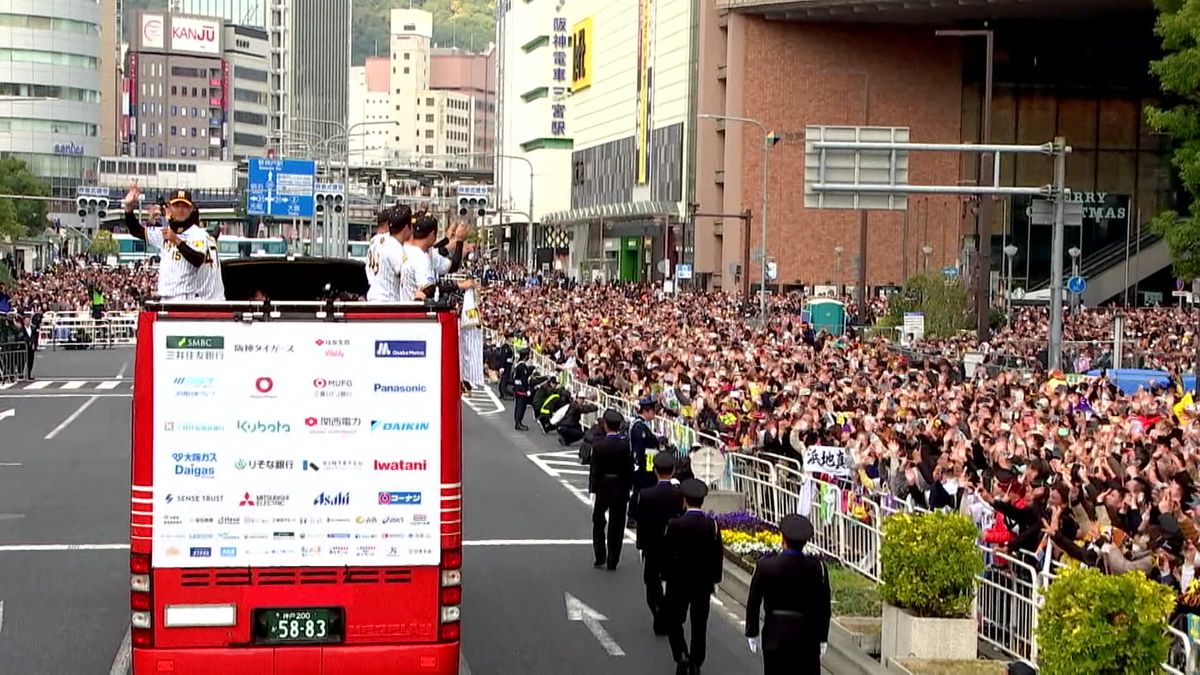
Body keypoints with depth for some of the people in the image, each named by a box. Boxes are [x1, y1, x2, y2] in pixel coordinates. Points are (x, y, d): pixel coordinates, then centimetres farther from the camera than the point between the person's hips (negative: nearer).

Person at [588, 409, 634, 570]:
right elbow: (630, 469, -5)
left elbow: (594, 470, -12)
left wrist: (592, 489, -2)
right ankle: (612, 561, 12)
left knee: (598, 522, 18)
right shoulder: (626, 445, -11)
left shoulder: (599, 446, -15)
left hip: (603, 488, -1)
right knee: (616, 525, 10)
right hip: (621, 489, 1)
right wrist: (628, 487, 6)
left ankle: (600, 557, 13)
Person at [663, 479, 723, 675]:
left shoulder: (675, 525, -16)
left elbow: (667, 554, -10)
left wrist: (666, 576, 4)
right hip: (704, 583, 3)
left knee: (674, 621, 11)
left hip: (679, 583, -3)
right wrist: (714, 580, 11)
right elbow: (718, 555, -1)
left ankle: (682, 655, -9)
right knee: (699, 625, 12)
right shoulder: (712, 525, -8)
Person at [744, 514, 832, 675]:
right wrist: (823, 637, 8)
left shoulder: (765, 566, -10)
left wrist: (752, 632, 9)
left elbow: (753, 603, -2)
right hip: (807, 635, 0)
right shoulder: (817, 568, -9)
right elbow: (824, 606, -2)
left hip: (775, 634, 0)